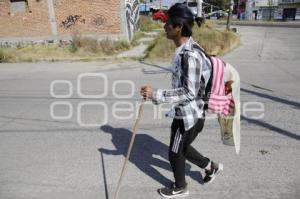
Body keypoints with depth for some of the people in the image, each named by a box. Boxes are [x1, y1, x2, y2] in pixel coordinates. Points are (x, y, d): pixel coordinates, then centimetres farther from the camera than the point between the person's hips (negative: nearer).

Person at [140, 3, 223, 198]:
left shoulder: (189, 55, -27)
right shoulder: (185, 49, 5)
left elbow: (189, 92, -28)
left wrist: (156, 94, -28)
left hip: (189, 114, -9)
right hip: (184, 112, 9)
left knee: (175, 153, 12)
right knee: (181, 148, 26)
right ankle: (211, 166, 46)